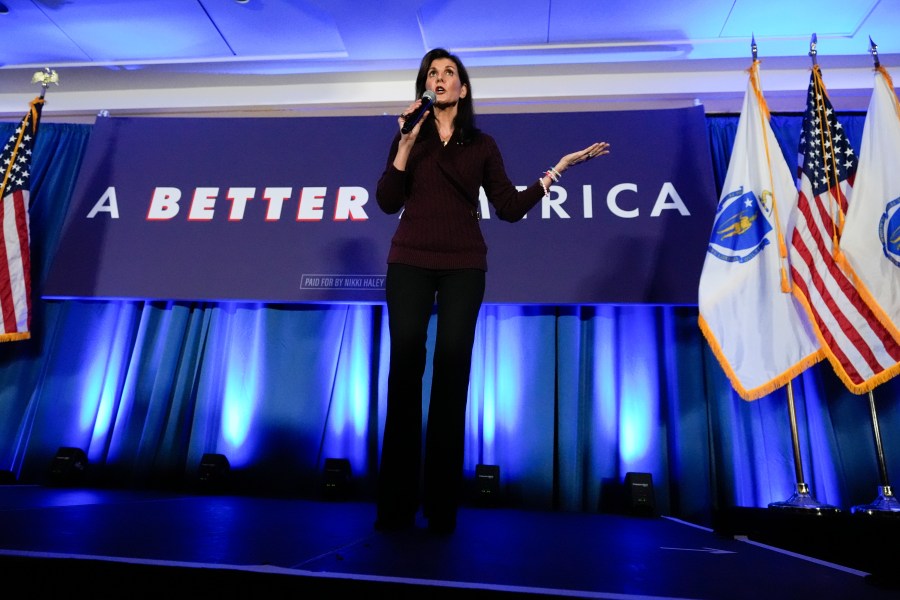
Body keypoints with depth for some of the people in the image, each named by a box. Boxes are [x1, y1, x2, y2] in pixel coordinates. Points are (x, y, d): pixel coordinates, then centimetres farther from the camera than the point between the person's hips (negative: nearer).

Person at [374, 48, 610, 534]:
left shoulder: (482, 145, 12)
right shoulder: (408, 139, 13)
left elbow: (510, 208, 4)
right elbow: (387, 202, 1)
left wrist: (558, 169, 3)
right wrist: (406, 142, -5)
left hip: (463, 267, 0)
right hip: (409, 263, 0)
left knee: (451, 375, -3)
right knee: (405, 370, -6)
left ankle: (442, 504, 7)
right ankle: (395, 503, 3)